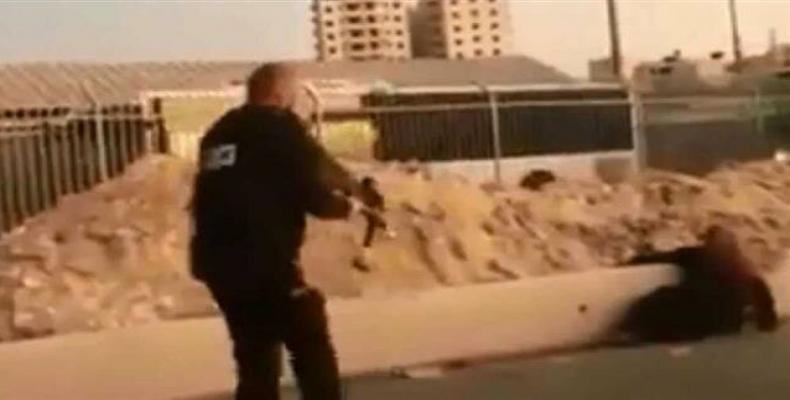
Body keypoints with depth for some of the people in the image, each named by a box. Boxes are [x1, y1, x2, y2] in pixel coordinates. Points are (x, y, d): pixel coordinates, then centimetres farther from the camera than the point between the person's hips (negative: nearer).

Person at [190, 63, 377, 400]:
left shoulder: (220, 133, 17)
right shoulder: (281, 127, -4)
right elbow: (312, 191, -11)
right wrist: (346, 205, 10)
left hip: (218, 263, 7)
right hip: (265, 261, -7)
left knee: (255, 359, 17)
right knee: (312, 350, 4)